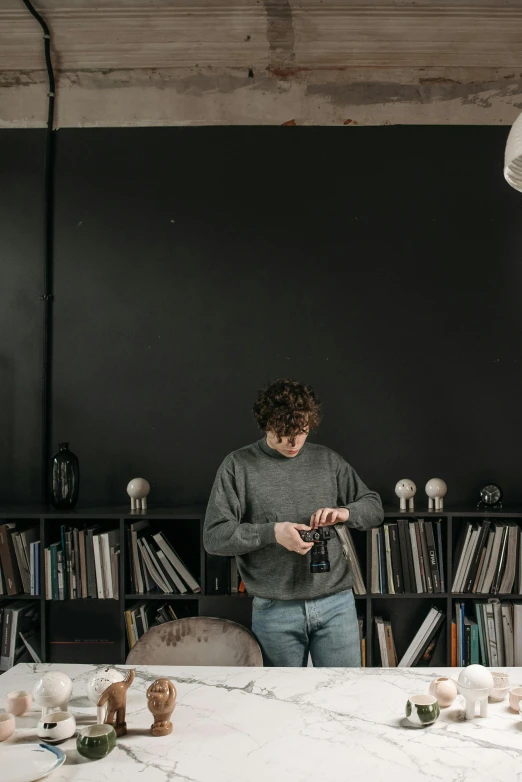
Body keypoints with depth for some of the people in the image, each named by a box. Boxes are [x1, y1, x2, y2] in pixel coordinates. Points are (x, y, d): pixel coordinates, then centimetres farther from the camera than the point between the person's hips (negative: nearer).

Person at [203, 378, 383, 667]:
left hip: (336, 603, 2)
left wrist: (345, 512, -9)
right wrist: (272, 532, -19)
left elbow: (374, 507, 13)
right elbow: (214, 536, -6)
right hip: (275, 610, -2)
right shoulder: (238, 466, -2)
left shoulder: (327, 460, 7)